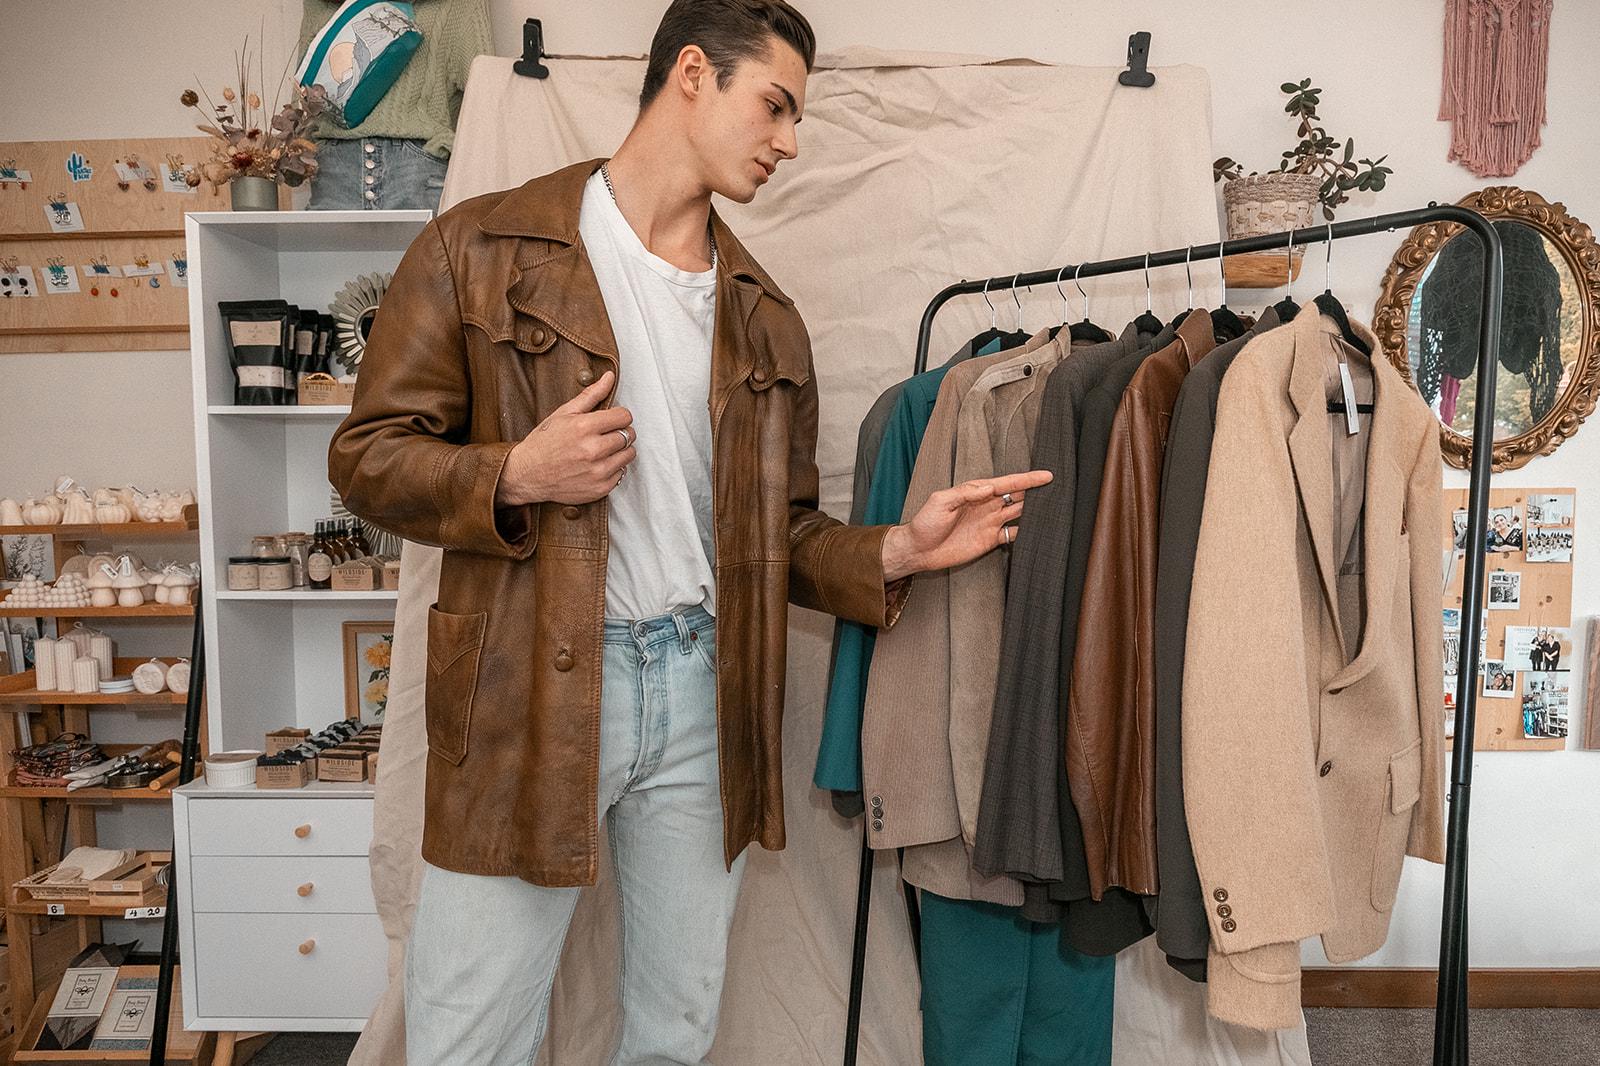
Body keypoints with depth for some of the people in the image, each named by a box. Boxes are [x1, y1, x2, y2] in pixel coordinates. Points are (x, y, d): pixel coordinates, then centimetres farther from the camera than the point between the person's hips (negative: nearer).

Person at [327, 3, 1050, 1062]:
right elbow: (367, 453, 1)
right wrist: (516, 477, -16)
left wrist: (897, 552, -5)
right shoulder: (481, 249, 0)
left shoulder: (765, 317, 12)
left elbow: (783, 533, 13)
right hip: (526, 693, -3)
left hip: (705, 691, 4)